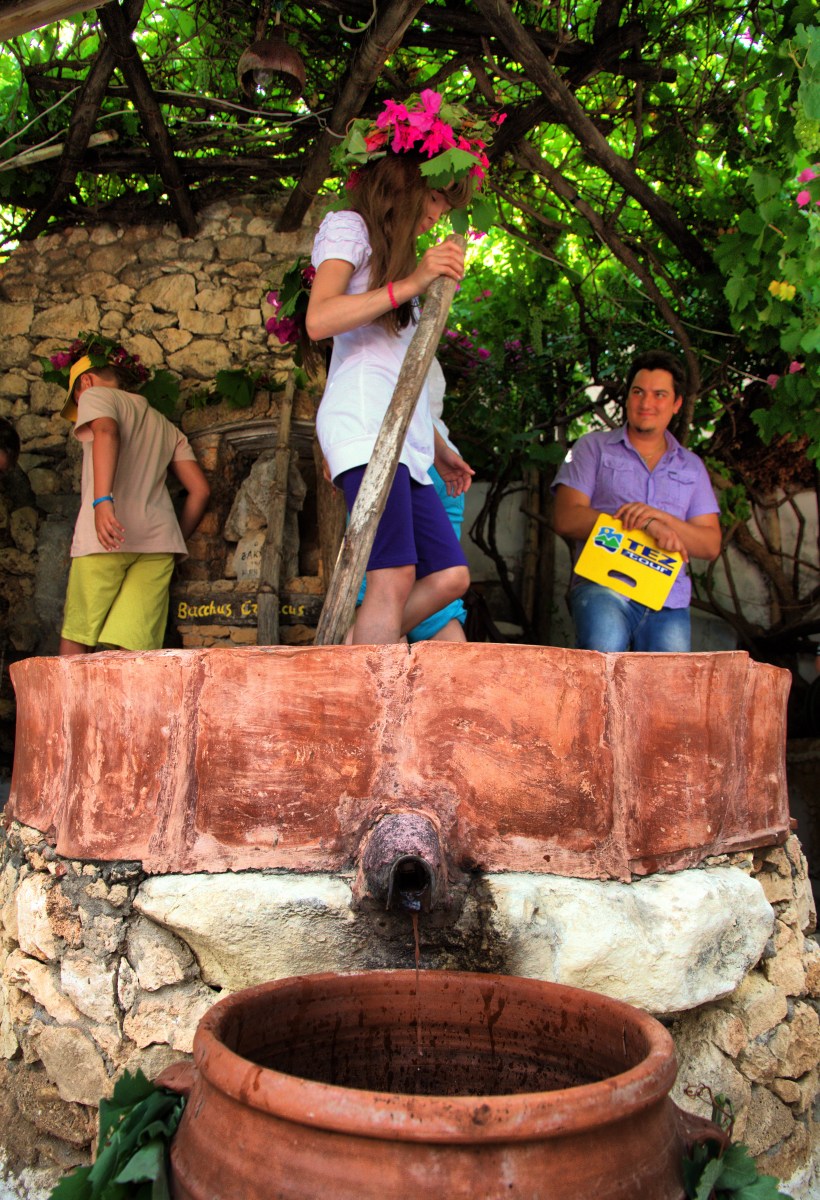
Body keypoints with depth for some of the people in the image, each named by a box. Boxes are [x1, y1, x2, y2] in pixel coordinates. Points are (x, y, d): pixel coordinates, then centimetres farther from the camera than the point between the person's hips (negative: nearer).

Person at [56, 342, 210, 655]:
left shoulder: (96, 395, 12)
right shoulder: (164, 425, 28)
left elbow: (106, 431, -13)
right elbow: (200, 490, 21)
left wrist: (102, 500, -25)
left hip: (105, 535, -5)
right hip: (160, 537, 5)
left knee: (76, 636, 6)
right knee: (134, 647, -5)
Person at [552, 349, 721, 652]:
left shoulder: (691, 467, 21)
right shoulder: (593, 448, 13)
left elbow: (711, 545, 12)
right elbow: (566, 519, -2)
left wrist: (659, 516, -8)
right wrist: (646, 525, -11)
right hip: (603, 584, -4)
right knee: (605, 649, -33)